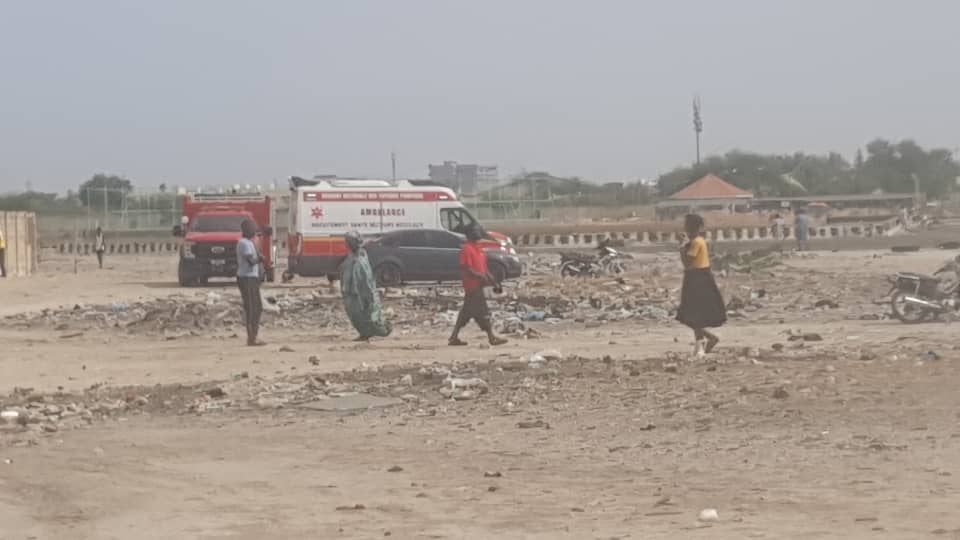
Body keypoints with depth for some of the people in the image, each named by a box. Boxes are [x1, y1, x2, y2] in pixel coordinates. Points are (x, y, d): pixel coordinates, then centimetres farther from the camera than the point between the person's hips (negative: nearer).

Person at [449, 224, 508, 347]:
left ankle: (454, 338, 17)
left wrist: (489, 277, 8)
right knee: (483, 312, -8)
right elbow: (465, 269, -20)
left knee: (466, 312, 12)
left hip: (478, 285, 10)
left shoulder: (479, 248, 15)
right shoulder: (467, 249, -14)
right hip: (472, 286, -10)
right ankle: (492, 337, -6)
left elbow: (483, 266, 22)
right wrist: (480, 276, -23)